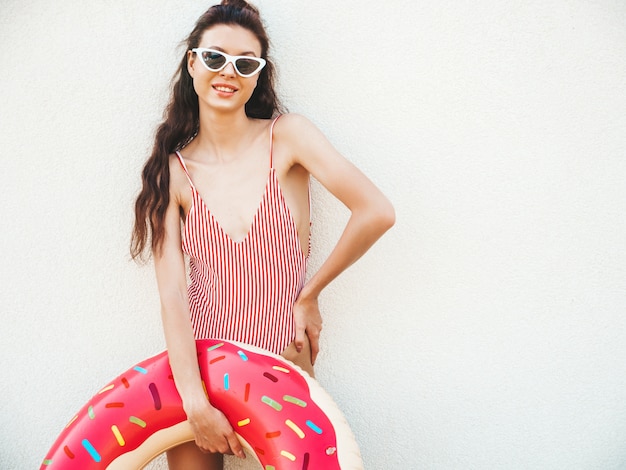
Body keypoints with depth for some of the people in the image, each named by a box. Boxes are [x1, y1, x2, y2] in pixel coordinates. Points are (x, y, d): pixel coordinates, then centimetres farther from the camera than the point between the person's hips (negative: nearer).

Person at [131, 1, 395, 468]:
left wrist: (309, 295, -9)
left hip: (283, 361, -1)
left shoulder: (286, 136, -6)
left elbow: (377, 212, -17)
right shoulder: (173, 170, -3)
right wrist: (196, 404, -18)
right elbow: (172, 294, -10)